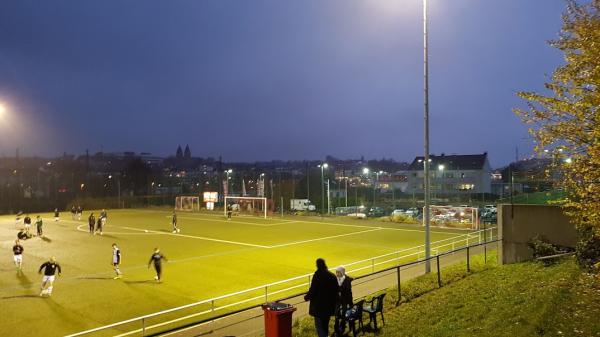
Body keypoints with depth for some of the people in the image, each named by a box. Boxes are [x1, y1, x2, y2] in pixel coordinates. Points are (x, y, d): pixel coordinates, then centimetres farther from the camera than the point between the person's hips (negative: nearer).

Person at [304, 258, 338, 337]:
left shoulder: (317, 275, -18)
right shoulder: (332, 276, 0)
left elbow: (312, 289, -16)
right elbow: (336, 291, 6)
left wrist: (307, 297, 1)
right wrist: (333, 302, 17)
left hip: (319, 305, -6)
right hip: (329, 306, 6)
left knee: (319, 325, 4)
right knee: (325, 325, 21)